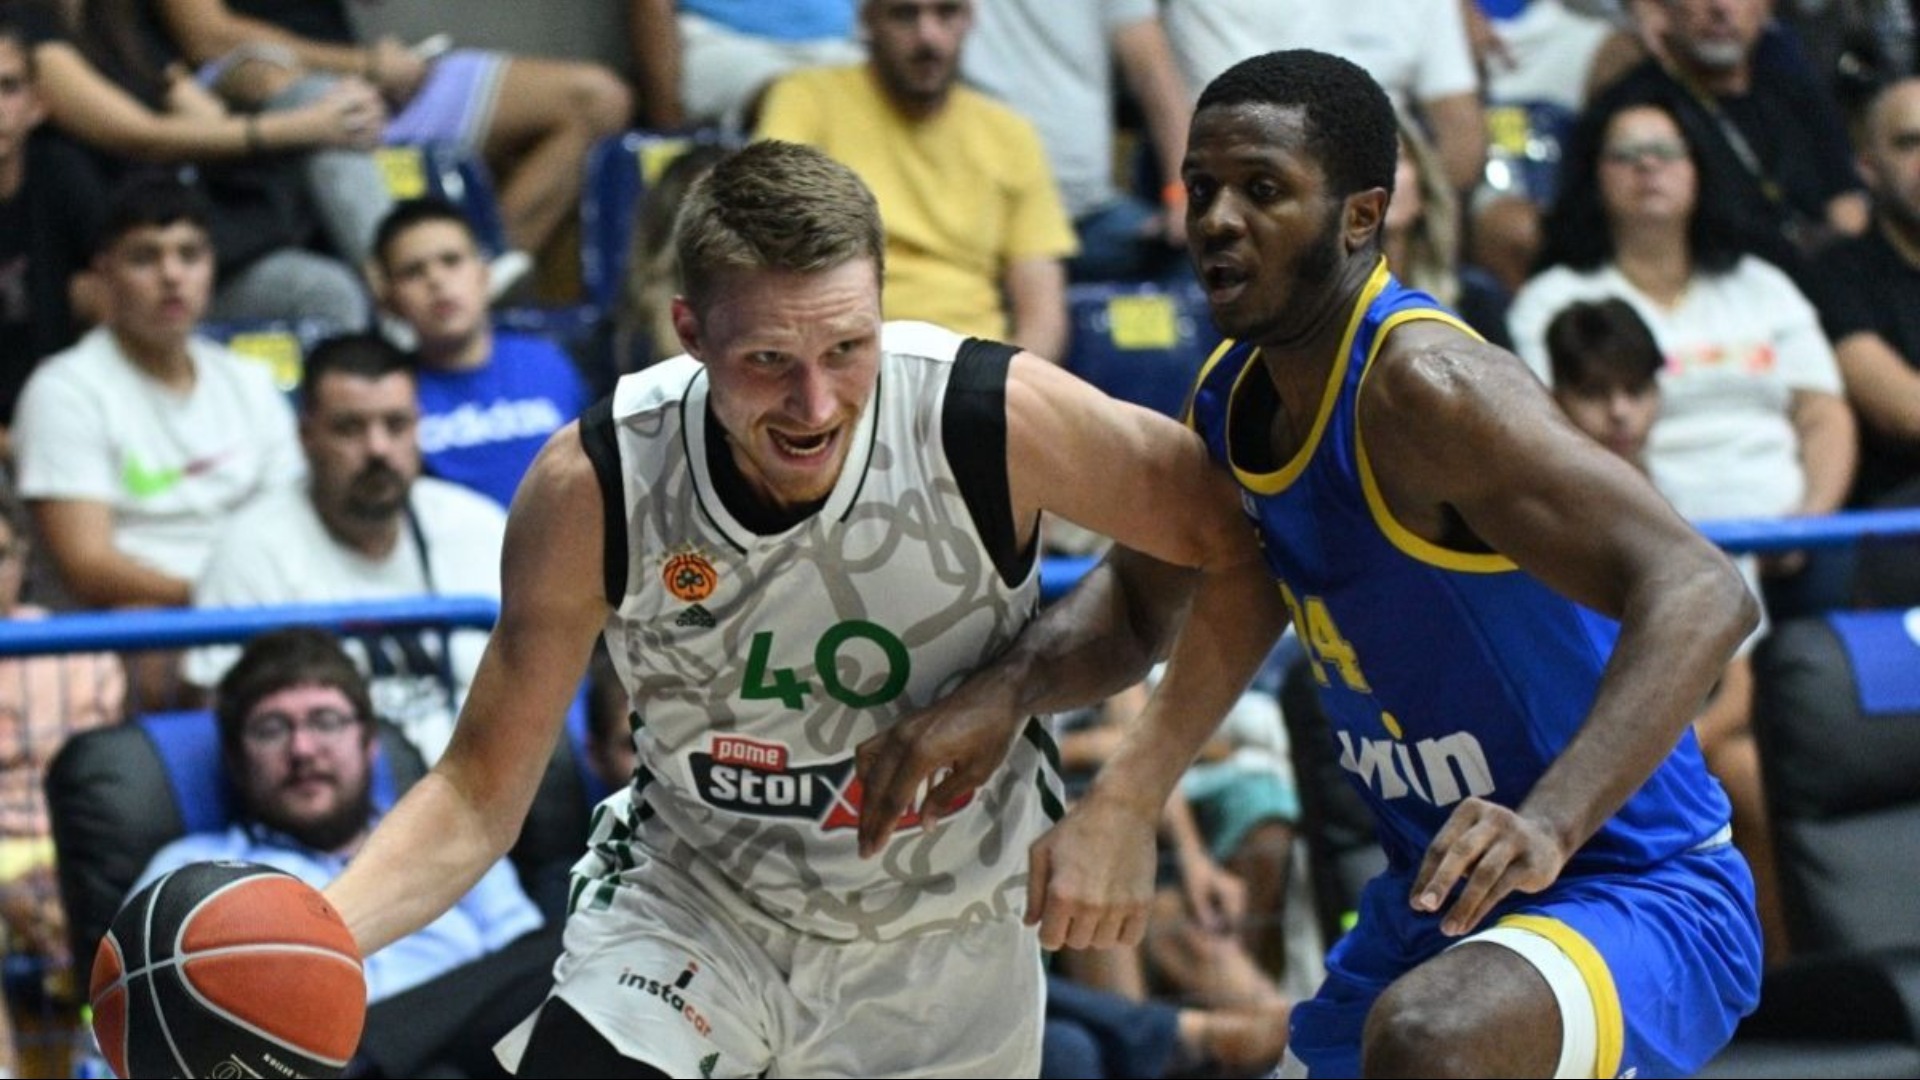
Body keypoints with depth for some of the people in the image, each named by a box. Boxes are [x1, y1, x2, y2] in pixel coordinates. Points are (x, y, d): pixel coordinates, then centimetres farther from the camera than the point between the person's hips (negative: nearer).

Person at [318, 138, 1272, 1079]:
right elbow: (480, 794, -14)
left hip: (939, 952, 1)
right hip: (691, 907, -1)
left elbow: (1243, 551, -13)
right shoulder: (591, 489, -23)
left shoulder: (997, 418, -27)